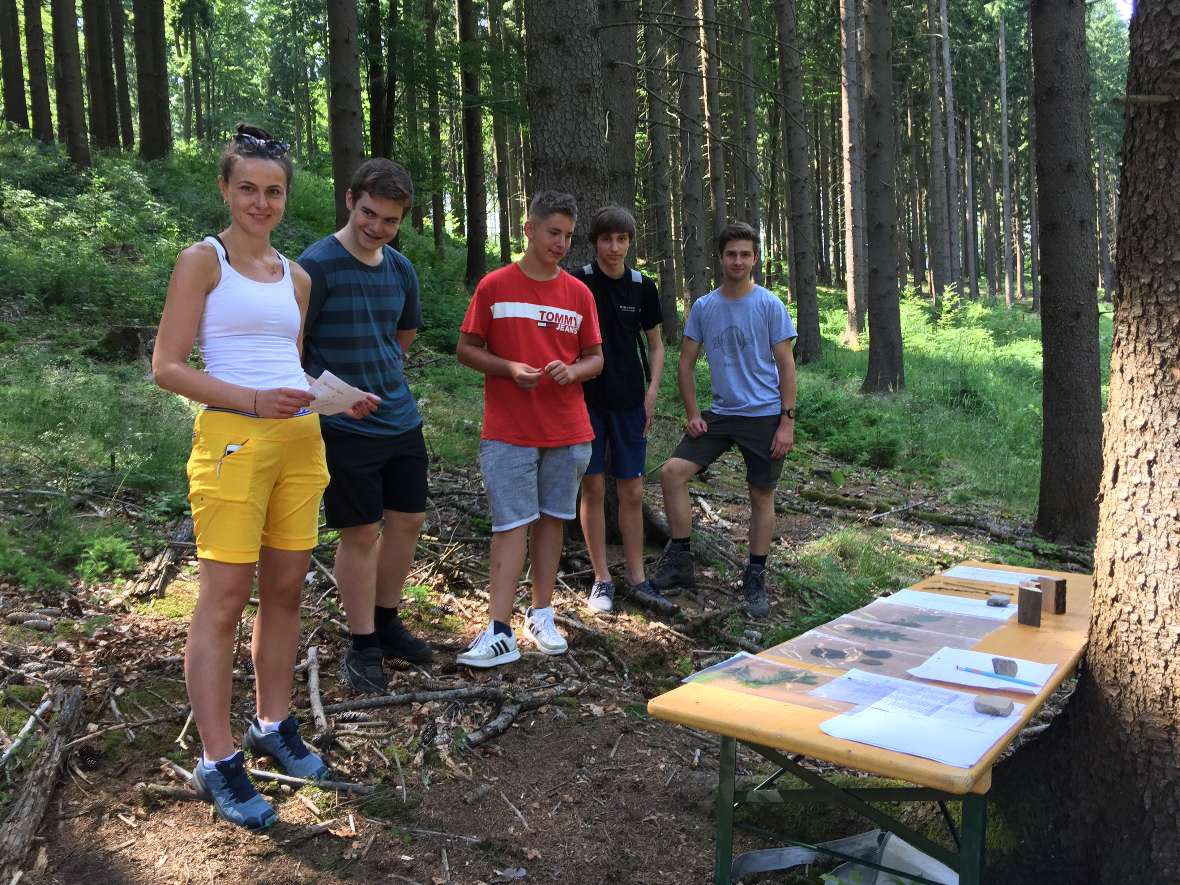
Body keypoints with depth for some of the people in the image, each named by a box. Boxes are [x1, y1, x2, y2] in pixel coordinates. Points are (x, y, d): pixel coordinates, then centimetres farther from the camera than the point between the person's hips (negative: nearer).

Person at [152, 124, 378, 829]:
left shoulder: (296, 277, 16)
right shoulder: (202, 261, -1)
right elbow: (167, 367, -7)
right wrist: (252, 400, -20)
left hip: (301, 439, 6)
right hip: (233, 440, -6)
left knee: (286, 591, 10)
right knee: (226, 599, -3)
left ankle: (273, 726, 26)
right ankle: (218, 762, 6)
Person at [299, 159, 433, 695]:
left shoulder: (401, 269, 8)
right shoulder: (316, 265, -12)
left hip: (401, 419, 7)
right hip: (344, 428, -6)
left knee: (407, 521, 12)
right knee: (362, 533, 0)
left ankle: (386, 623, 31)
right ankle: (363, 648, 15)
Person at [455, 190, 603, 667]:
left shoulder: (579, 293, 7)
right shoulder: (494, 286, -1)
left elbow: (595, 357, 11)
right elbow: (466, 348, 1)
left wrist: (572, 370, -11)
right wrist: (508, 368, -16)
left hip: (567, 431, 3)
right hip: (508, 431, -3)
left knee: (550, 519, 10)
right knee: (511, 525, -5)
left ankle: (541, 616, 21)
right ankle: (499, 632, -4)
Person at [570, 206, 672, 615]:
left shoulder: (642, 286, 4)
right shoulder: (578, 282, -5)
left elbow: (655, 344, 12)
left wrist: (652, 391, 1)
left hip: (629, 401, 2)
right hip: (588, 399, -2)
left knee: (632, 492, 5)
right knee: (593, 488, 2)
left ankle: (637, 579, 15)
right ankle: (602, 579, 13)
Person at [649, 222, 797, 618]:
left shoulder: (770, 305, -5)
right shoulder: (703, 307, 4)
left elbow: (786, 365, -5)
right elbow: (685, 364, 9)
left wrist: (787, 421, -11)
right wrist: (692, 415, 1)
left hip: (764, 415, -3)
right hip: (720, 414, 3)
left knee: (761, 495, 6)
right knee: (672, 472, -10)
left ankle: (755, 579, 20)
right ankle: (679, 560, 2)